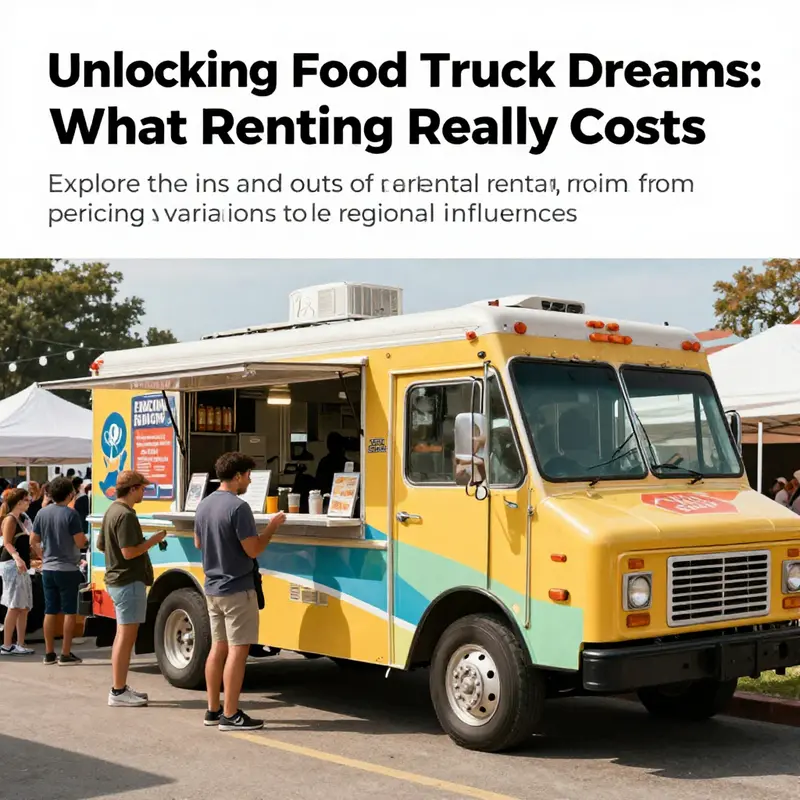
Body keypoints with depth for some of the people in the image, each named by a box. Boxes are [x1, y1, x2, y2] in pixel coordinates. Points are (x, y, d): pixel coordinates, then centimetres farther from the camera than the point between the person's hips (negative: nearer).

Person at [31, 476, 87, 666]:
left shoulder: (42, 513, 2)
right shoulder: (70, 514, -15)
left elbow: (34, 540, 10)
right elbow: (80, 542, -16)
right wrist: (84, 538, 5)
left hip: (48, 568, 5)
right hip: (67, 569, -5)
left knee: (50, 611, 11)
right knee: (69, 612, 2)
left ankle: (49, 654, 15)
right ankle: (66, 654, 3)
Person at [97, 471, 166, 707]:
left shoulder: (112, 510, 13)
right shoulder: (125, 515, -19)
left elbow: (101, 545, 21)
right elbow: (129, 552, -24)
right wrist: (154, 540, -13)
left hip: (117, 580, 11)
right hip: (129, 582, -11)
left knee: (123, 636, 16)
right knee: (126, 636, -6)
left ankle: (121, 687, 23)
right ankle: (118, 692, -3)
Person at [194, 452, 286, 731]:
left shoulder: (204, 505, 7)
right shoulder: (238, 507, -20)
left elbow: (198, 543, 20)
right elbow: (253, 550, -19)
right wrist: (273, 526, -6)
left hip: (213, 588, 9)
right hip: (237, 590, -9)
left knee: (218, 647, 14)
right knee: (237, 649, -3)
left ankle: (213, 710, 20)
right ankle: (231, 715, -1)